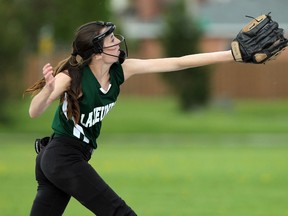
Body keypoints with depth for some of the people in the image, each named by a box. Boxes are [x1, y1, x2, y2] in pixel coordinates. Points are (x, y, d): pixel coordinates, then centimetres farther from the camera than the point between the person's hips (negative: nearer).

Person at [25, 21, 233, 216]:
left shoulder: (121, 70, -3)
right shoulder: (71, 77, -20)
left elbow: (177, 63, -4)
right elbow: (35, 112, -31)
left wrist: (230, 54, -8)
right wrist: (48, 89, -52)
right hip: (64, 158, -7)